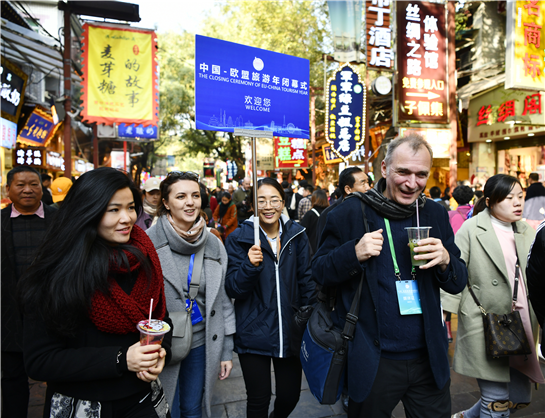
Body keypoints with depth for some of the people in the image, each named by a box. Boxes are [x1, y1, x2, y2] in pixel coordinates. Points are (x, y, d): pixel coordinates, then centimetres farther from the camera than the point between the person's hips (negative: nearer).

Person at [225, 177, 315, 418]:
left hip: (290, 332, 3)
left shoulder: (296, 235, 1)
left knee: (290, 396, 14)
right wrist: (250, 266, -27)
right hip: (253, 334, -2)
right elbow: (232, 290, -9)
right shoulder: (239, 239, -6)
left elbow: (306, 280, 8)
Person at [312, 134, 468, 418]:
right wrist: (354, 254, -24)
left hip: (429, 360, 4)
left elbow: (459, 283, 6)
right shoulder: (351, 213, -9)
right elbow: (318, 272, -5)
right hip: (372, 363, -3)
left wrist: (446, 260, -16)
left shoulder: (435, 214, 3)